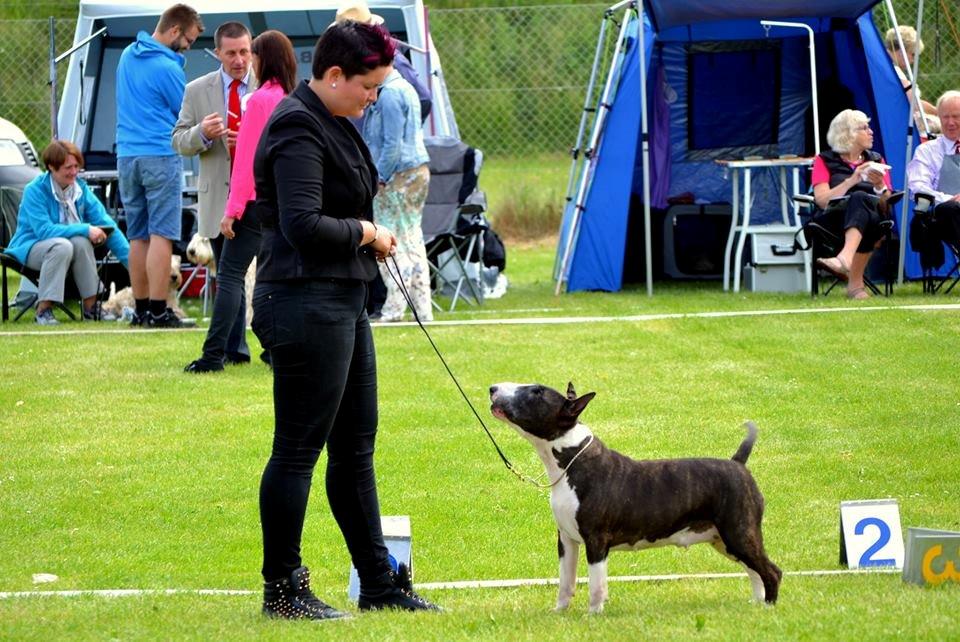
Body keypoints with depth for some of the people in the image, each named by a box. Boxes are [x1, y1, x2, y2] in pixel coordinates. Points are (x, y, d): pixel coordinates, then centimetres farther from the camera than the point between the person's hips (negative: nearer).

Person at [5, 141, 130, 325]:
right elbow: (43, 230, -26)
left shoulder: (81, 189, -1)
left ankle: (91, 307, -22)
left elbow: (106, 224, -3)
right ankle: (43, 309, -28)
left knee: (81, 243, -30)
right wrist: (85, 230, -32)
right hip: (30, 246, -4)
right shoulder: (35, 190, -16)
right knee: (62, 245, -36)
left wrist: (131, 259, -11)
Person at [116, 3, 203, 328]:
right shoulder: (167, 68, -13)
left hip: (127, 155, 8)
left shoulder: (128, 55, 12)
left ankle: (141, 309, 11)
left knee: (138, 236, 10)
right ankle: (157, 310, -11)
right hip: (161, 156, -8)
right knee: (161, 235, -7)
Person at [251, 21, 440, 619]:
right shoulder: (298, 130, -17)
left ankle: (378, 580, 21)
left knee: (355, 447, 15)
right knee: (299, 450, -4)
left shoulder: (331, 122, 15)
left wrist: (367, 235, 11)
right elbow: (304, 225, -25)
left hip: (343, 302, 11)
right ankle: (281, 589, 3)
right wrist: (366, 232, -11)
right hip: (307, 305, -11)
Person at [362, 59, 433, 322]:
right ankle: (423, 310, 12)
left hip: (399, 175, -10)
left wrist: (379, 178, -15)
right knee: (413, 240, 12)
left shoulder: (389, 94, -15)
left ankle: (394, 308, -7)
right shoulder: (406, 88, 17)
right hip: (418, 171, 10)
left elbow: (392, 144, -19)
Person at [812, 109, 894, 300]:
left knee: (860, 199, -34)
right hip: (836, 218, -2)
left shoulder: (876, 160, 25)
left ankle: (846, 257, -59)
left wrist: (880, 186, -7)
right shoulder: (825, 161, 17)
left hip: (875, 217, 2)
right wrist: (851, 181, -10)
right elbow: (822, 200, 0)